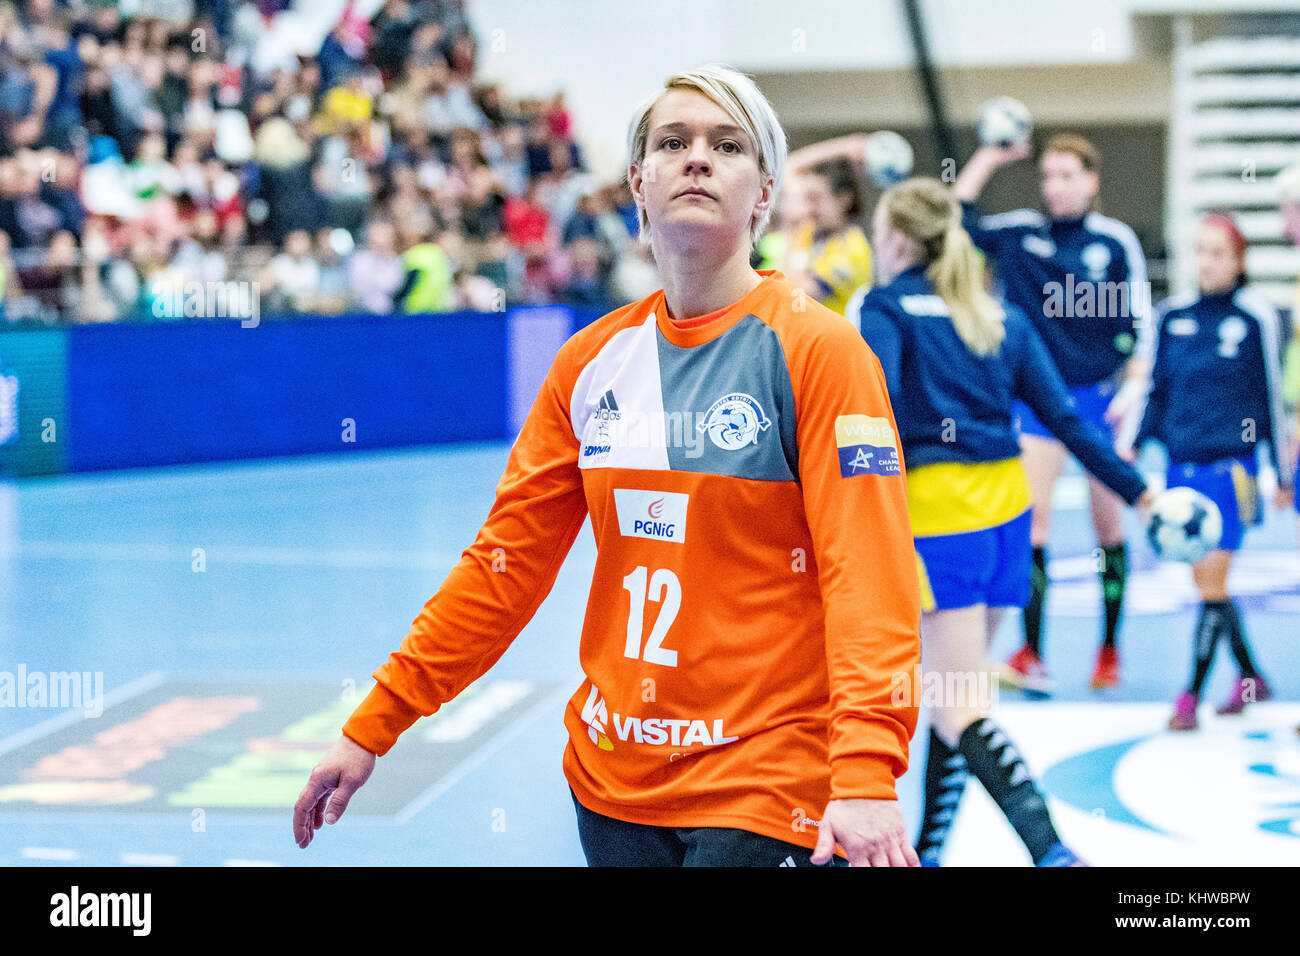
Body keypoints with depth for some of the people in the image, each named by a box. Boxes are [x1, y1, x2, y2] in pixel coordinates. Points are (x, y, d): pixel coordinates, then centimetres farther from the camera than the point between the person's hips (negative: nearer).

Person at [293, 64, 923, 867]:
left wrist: (866, 774, -30)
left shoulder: (819, 349, -8)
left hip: (769, 790, -4)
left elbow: (868, 575, -17)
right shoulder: (590, 361, 5)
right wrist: (372, 728, 8)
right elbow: (507, 560, 10)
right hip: (612, 781, 5)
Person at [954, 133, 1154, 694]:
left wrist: (1134, 386, -7)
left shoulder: (1115, 241, -1)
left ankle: (1109, 648, 20)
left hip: (1102, 395, 0)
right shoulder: (1020, 233, 2)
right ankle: (1031, 653, -9)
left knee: (1108, 526, 6)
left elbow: (1140, 321, 2)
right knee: (1031, 517, -11)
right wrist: (988, 159, -2)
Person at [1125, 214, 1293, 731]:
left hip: (1231, 465, -4)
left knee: (1212, 579, -9)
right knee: (1204, 581, 9)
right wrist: (1132, 444, 5)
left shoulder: (1256, 318, -2)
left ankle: (1192, 694, -3)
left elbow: (1273, 395, 3)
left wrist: (1283, 472, 4)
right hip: (1182, 465, 4)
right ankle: (1250, 677, 25)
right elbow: (1155, 387, 16)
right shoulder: (1171, 315, 8)